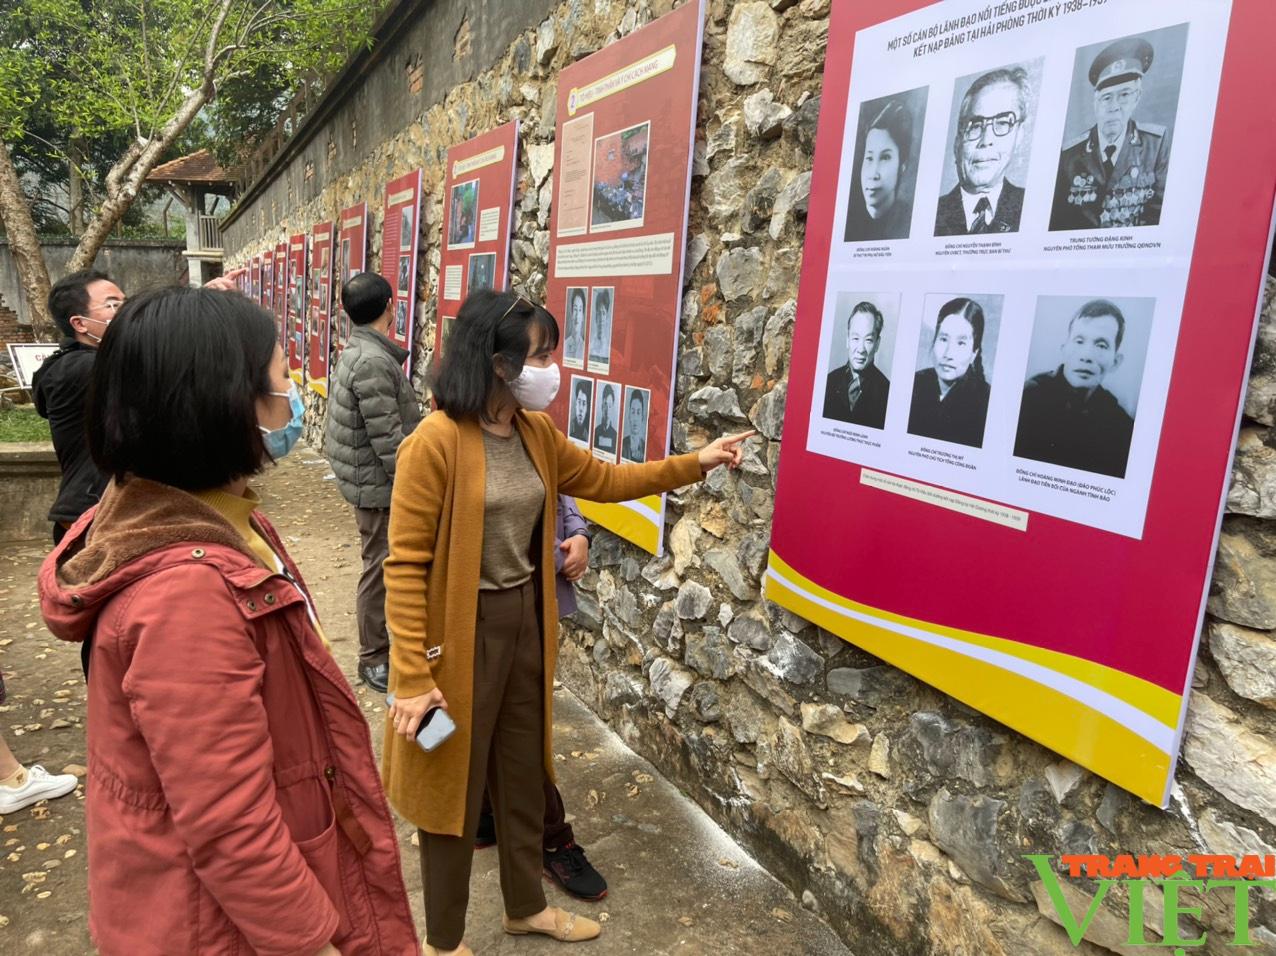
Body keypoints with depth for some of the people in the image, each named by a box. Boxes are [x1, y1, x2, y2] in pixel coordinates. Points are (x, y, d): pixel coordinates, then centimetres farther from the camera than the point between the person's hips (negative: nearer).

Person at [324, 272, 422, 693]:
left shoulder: (359, 350, 8)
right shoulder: (374, 362, -24)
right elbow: (388, 441, -25)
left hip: (369, 479, 10)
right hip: (378, 485, -10)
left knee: (384, 566, 19)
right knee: (380, 570, 2)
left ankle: (380, 645, 33)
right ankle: (374, 659, 15)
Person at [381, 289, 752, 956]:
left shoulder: (537, 434, 2)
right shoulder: (436, 442, -21)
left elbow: (602, 478, 16)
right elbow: (405, 565, -19)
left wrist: (694, 464, 11)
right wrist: (413, 676, -20)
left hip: (525, 621, 7)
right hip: (460, 632, -7)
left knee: (524, 772, 22)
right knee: (453, 785, 11)